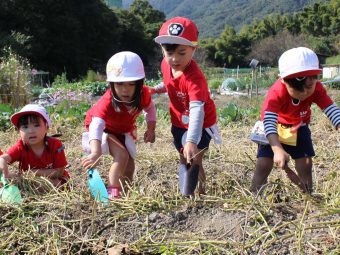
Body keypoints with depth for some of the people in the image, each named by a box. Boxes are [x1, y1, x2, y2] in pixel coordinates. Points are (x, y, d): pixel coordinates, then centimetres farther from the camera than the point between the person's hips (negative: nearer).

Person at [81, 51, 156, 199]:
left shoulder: (143, 94, -28)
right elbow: (96, 125, -57)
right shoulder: (107, 102, -43)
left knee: (130, 164, 7)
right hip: (106, 129, -5)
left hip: (125, 129, 6)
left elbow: (150, 108, -3)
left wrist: (151, 129, -14)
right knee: (121, 156, -26)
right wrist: (95, 152, -72)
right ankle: (112, 192, -17)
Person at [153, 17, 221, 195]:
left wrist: (191, 141, -63)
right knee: (184, 160, 19)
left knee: (194, 160, -13)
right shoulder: (165, 65, -14)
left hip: (199, 123, -7)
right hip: (179, 122, 7)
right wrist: (156, 89, -7)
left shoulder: (195, 77, -38)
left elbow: (197, 110, -51)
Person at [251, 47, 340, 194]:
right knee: (264, 164, -12)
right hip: (275, 128, -3)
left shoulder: (316, 89, -26)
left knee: (305, 164, -4)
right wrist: (278, 149, -62)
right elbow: (269, 121, -48)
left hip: (299, 127, 3)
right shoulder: (277, 92, -38)